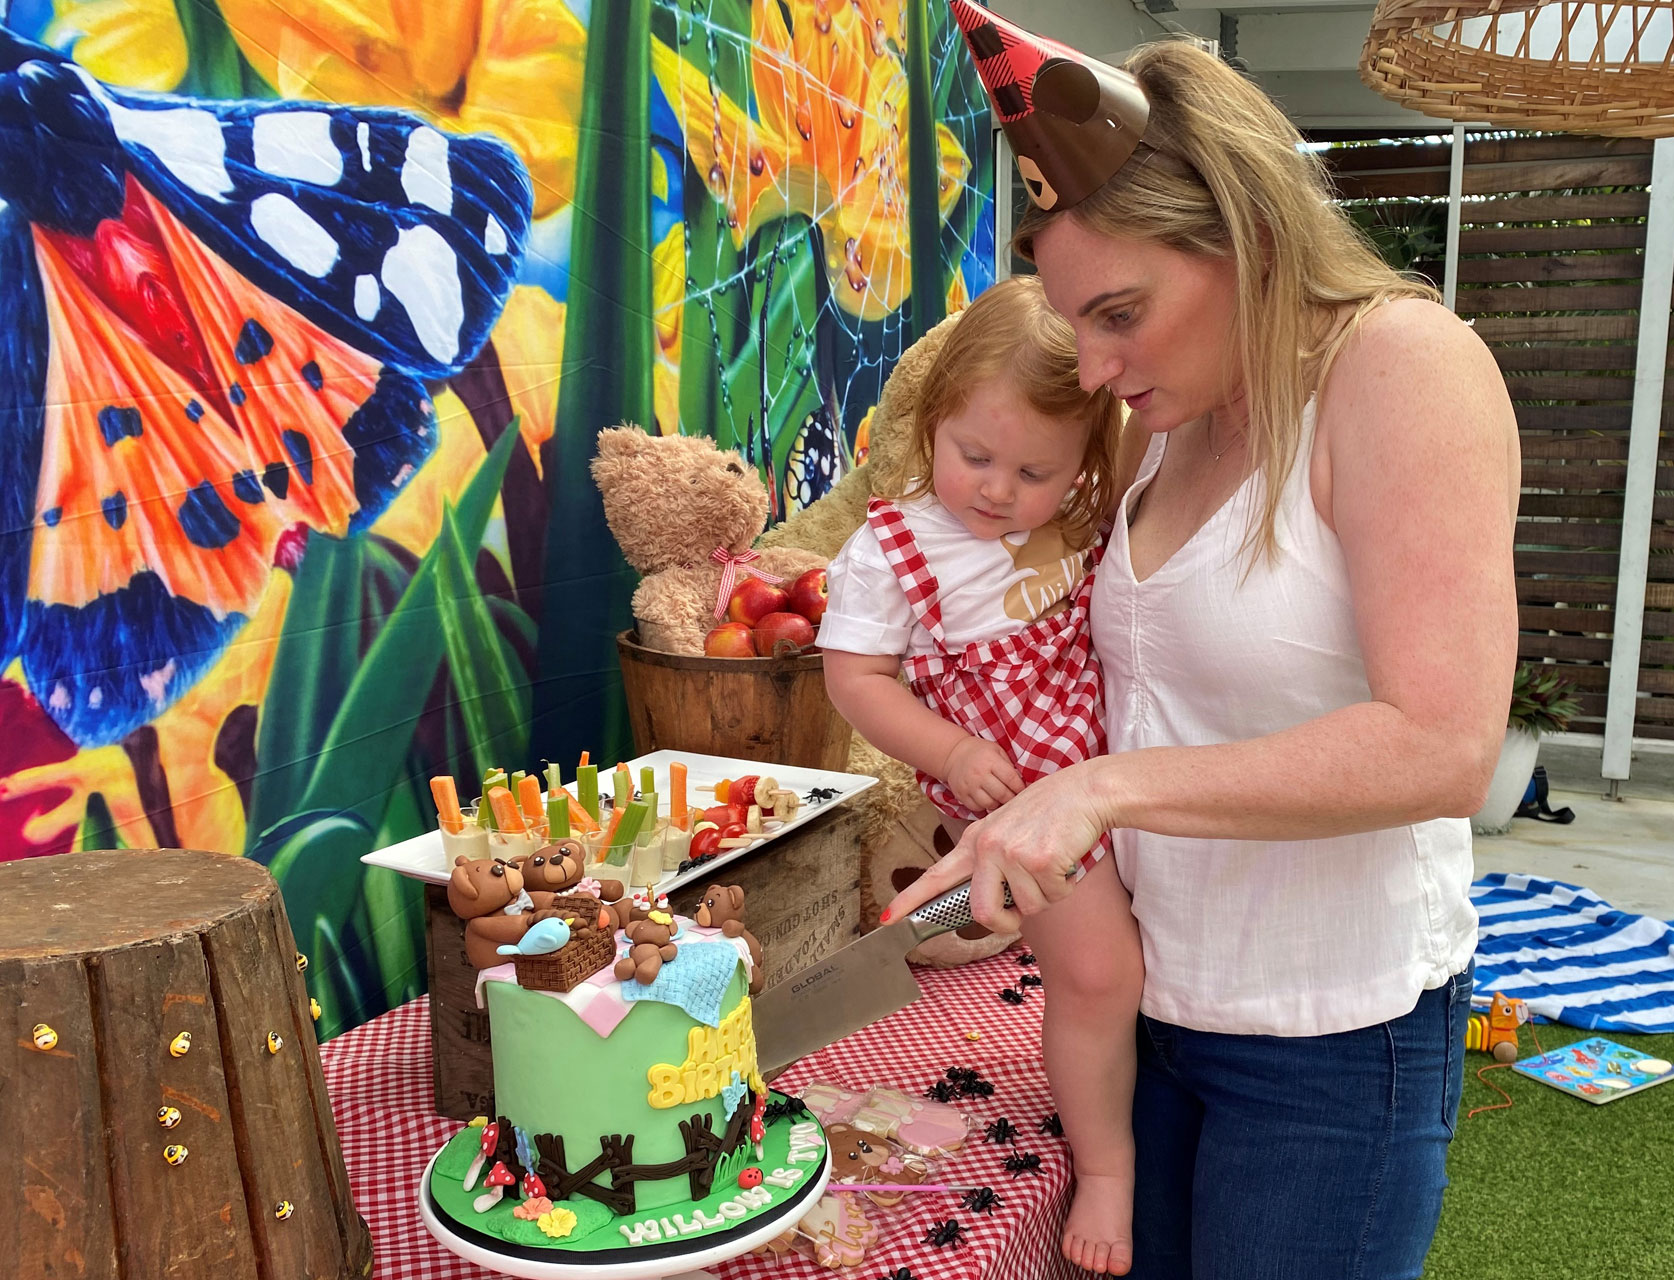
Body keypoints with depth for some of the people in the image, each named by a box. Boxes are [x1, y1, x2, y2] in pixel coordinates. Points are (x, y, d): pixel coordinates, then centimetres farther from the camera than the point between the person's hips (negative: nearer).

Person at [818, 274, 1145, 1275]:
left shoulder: (1095, 518, -2)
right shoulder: (891, 549, -13)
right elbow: (855, 677, -10)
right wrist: (953, 755, -20)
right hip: (1019, 790, -5)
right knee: (1097, 974, -9)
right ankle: (1107, 1165, 16)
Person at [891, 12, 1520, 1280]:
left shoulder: (1403, 365, -18)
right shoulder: (1175, 415, 4)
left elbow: (1441, 747, -26)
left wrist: (1104, 787, -29)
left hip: (1330, 1039, -6)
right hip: (1158, 998, 7)